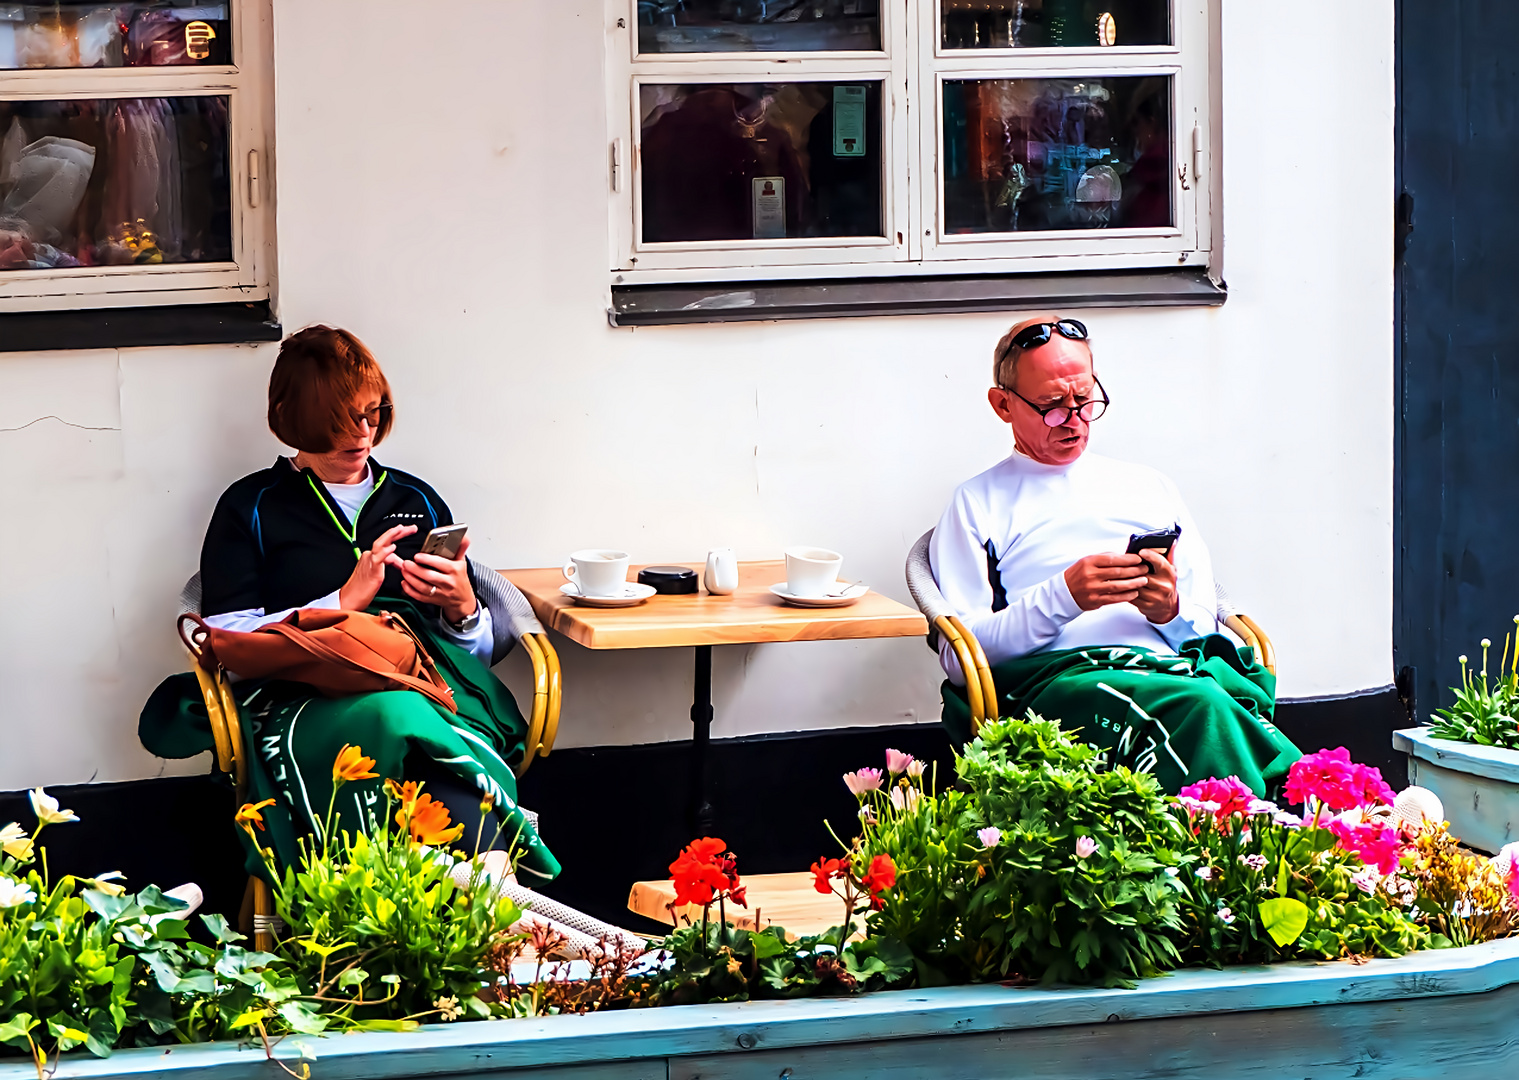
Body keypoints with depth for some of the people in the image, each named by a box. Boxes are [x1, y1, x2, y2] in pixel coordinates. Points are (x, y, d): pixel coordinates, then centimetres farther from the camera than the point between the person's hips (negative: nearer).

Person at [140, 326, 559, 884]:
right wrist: (348, 599, -1)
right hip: (308, 702, -2)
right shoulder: (251, 508, 18)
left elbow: (479, 651, 27)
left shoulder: (419, 501, 28)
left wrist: (463, 609, 3)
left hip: (436, 690, 3)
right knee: (391, 717, -42)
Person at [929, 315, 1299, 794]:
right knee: (1200, 707, -39)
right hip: (1052, 677, -3)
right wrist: (1063, 597, -8)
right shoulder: (978, 504, 19)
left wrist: (1172, 611, 1)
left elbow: (1209, 629, 26)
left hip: (1171, 665, 4)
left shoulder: (1149, 486, 31)